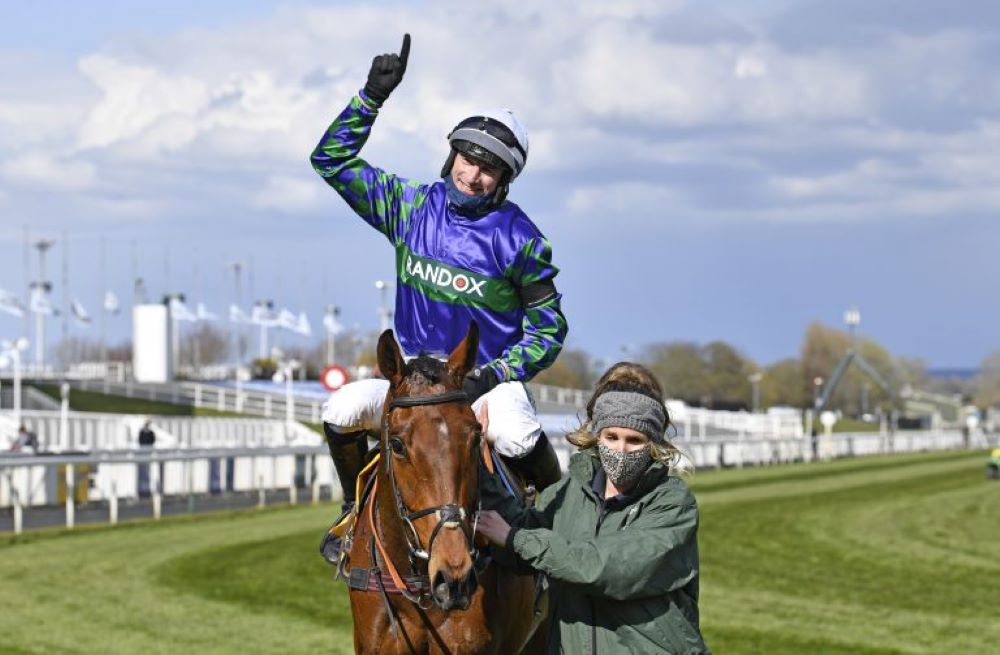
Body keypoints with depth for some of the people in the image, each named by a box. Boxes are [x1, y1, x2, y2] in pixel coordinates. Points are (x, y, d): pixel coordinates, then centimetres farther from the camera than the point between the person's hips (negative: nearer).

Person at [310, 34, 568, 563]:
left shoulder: (519, 240, -9)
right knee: (342, 411, -22)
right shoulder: (411, 207, 0)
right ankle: (356, 511, 4)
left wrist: (498, 372, -18)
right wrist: (372, 96, -8)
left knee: (516, 437, -36)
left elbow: (549, 329, -3)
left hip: (488, 380, -3)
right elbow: (332, 160, 2)